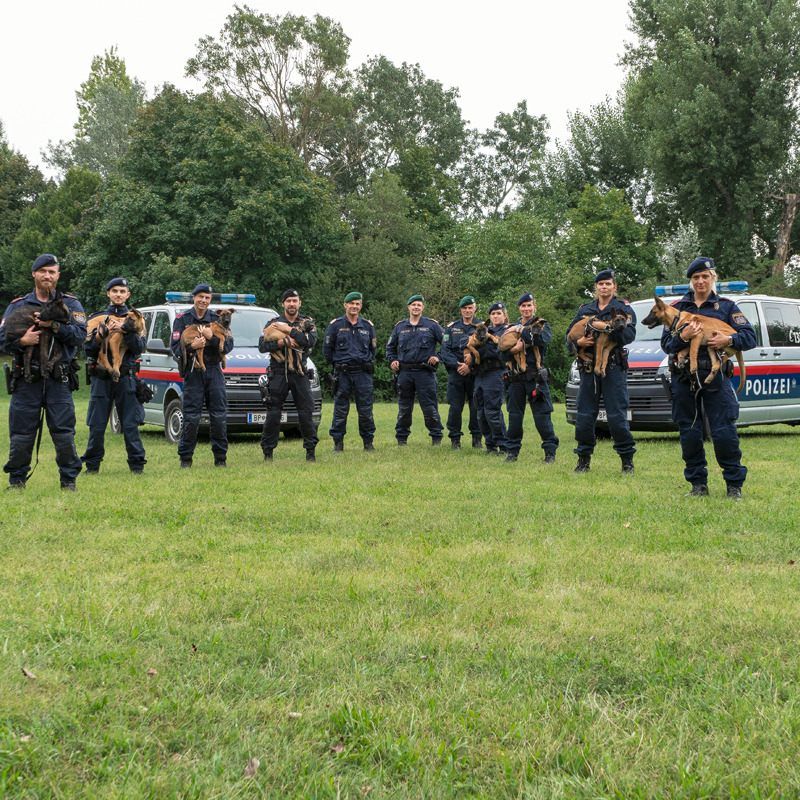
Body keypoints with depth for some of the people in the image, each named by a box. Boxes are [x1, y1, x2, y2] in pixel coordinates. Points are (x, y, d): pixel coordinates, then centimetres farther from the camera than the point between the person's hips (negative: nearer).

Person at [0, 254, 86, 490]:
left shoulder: (70, 304, 9)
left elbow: (80, 335, -4)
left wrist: (54, 326, -17)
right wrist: (22, 341, -14)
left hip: (59, 381, -1)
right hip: (26, 381, 1)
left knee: (64, 433, -2)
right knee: (21, 435, 4)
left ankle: (69, 480, 8)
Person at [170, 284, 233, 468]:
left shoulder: (217, 318, 11)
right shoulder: (182, 319, 5)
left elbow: (229, 345, 1)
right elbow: (175, 348, -2)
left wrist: (212, 337, -15)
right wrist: (192, 347, -20)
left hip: (214, 371, 2)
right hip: (193, 372, -2)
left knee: (219, 416, 1)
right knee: (191, 418, -4)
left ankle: (221, 458, 9)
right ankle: (185, 458, 4)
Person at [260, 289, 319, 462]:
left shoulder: (307, 323, 8)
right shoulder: (274, 323, 8)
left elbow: (311, 341, -12)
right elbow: (262, 346, -2)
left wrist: (289, 330, -17)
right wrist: (281, 342, -17)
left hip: (300, 374, 1)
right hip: (278, 373, 0)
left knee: (306, 413, 1)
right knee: (273, 414, -1)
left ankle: (311, 450, 10)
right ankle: (268, 451, 7)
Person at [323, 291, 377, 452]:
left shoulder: (367, 326, 10)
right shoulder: (335, 325, 2)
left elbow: (373, 348, 20)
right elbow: (327, 348, 8)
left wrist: (368, 363, 13)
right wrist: (336, 363, 9)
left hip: (363, 373, 2)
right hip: (342, 373, -2)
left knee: (366, 409, 3)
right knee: (340, 410, 1)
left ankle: (368, 441, 11)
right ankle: (338, 442, 8)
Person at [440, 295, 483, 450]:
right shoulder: (451, 328, 11)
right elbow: (445, 350, 3)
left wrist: (470, 366, -14)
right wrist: (457, 365, -12)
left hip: (476, 373, -1)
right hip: (455, 373, 1)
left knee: (476, 407, 0)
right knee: (455, 408, 0)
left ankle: (477, 438, 10)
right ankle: (455, 439, 8)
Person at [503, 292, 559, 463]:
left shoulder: (542, 325, 5)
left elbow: (545, 339, -18)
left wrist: (523, 332, -17)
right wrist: (515, 349, -16)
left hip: (535, 377, -3)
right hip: (516, 377, 3)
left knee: (542, 416, -6)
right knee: (514, 417, 7)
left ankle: (550, 452, -2)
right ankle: (513, 451, 16)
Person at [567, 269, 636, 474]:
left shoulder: (623, 308, 5)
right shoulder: (585, 310, 16)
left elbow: (630, 334, -10)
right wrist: (578, 342, -10)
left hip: (614, 368, -4)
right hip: (588, 368, 4)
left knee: (617, 416, -6)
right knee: (584, 416, 5)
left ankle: (627, 460, 4)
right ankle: (584, 459, 15)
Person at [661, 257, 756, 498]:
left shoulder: (726, 306, 9)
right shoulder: (678, 307, 13)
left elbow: (750, 337, 2)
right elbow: (666, 344, 7)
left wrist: (729, 340, -17)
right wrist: (682, 337, -14)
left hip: (716, 378, -2)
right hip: (684, 378, 2)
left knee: (724, 433, -8)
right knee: (690, 434, 5)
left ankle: (734, 484, 4)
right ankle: (698, 483, 16)